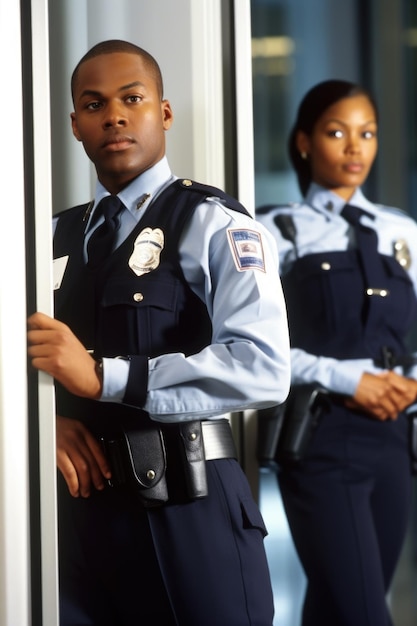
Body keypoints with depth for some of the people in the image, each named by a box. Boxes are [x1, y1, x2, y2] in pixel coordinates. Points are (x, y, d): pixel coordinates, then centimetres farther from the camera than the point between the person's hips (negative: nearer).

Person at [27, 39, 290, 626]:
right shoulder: (57, 238, 15)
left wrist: (105, 377, -22)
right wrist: (48, 419, -8)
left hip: (184, 505, -5)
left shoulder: (214, 225, -5)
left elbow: (263, 369, -19)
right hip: (77, 503, 5)